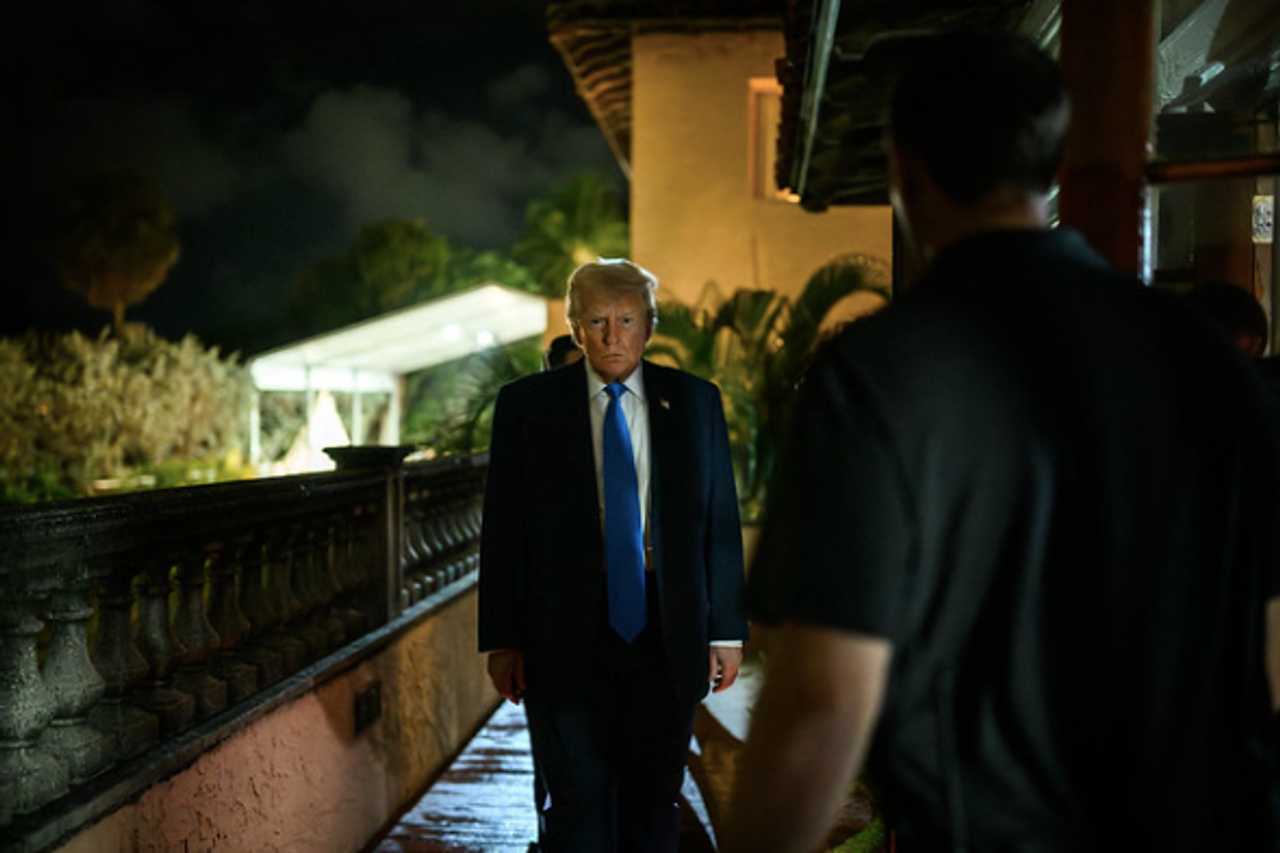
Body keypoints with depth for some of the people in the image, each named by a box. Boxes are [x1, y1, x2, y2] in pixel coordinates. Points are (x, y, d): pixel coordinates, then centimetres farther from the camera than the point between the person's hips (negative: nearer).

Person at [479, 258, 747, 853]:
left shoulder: (695, 402, 5)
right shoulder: (526, 404, 1)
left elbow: (721, 520, 5)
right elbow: (502, 530, 0)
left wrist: (726, 630, 2)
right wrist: (502, 640, -4)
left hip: (666, 630, 2)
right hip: (565, 633, -1)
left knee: (654, 803, 12)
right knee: (578, 803, 2)